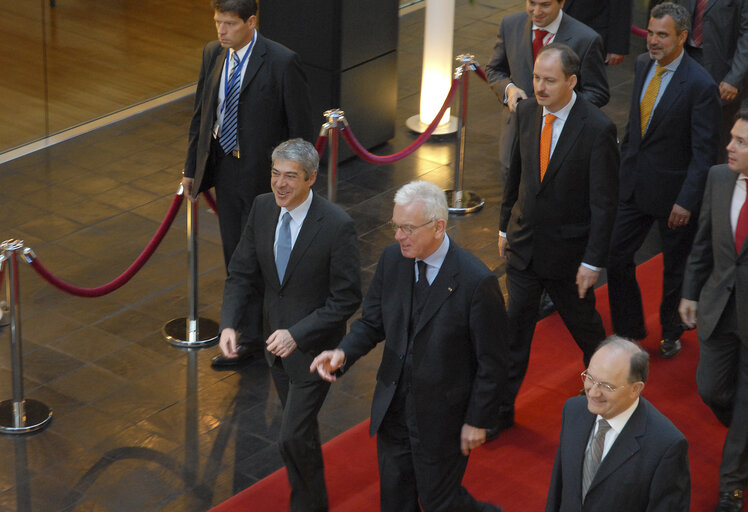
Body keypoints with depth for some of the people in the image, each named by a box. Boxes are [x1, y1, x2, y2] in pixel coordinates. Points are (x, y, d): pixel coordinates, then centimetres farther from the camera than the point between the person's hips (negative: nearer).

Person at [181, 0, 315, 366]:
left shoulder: (282, 62, -18)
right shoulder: (213, 54, 1)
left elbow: (301, 127, -13)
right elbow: (202, 113, 10)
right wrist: (192, 168, 11)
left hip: (263, 173, -6)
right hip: (224, 168, 6)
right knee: (234, 253, 16)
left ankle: (252, 340, 16)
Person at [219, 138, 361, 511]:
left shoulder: (337, 225, -25)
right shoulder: (262, 207, -8)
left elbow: (346, 299, -20)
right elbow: (241, 272, 0)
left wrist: (297, 335, -26)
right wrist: (228, 324, -15)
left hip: (313, 344, -6)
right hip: (275, 336, 6)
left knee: (293, 436, -5)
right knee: (300, 424, 23)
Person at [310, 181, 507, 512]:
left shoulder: (477, 282, -24)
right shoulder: (392, 259, -7)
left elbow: (491, 362, -16)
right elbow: (372, 321, 5)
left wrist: (478, 422, -11)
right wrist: (343, 354, -15)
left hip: (442, 417, -6)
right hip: (393, 407, 6)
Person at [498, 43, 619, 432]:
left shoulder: (597, 129, -21)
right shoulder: (527, 112, -5)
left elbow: (604, 202, -17)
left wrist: (593, 261, -17)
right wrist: (506, 225, 14)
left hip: (567, 248, -4)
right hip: (524, 243, 4)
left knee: (581, 319, 18)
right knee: (514, 326, 7)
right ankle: (501, 408, 16)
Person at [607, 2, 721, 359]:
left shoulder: (700, 86, -22)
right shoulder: (643, 65, -1)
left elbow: (704, 152, -19)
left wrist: (686, 202, -20)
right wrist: (624, 162, 14)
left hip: (672, 192, -6)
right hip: (634, 183, 6)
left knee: (676, 266, 14)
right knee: (617, 255, 8)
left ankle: (671, 332, 37)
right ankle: (629, 331, 27)